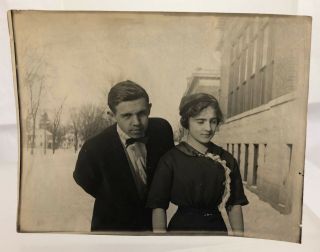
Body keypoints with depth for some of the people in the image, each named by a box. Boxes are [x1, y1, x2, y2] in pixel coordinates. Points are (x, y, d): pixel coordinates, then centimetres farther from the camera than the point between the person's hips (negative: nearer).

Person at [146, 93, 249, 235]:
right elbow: (159, 206, -13)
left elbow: (234, 204, 1)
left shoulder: (227, 159, -2)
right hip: (182, 228, -3)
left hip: (217, 228, 3)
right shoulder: (171, 160, -13)